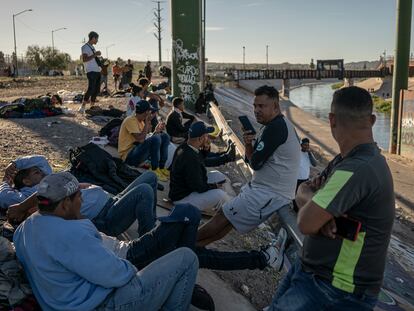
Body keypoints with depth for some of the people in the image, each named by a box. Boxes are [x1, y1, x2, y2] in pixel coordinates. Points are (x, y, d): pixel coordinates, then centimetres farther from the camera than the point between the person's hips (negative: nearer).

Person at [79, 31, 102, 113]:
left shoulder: (92, 47, 21)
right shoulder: (85, 47, -6)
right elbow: (84, 59, -18)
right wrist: (95, 55, -19)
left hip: (97, 71, 9)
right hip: (91, 71, -9)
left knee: (97, 90, 7)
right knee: (91, 89, -16)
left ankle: (92, 106, 15)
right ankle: (82, 107, -12)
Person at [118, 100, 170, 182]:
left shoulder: (141, 121, 12)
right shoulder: (130, 121, -16)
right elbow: (141, 139, -27)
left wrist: (156, 131, -3)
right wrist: (147, 123, -19)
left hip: (138, 151, 10)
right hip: (129, 156, -9)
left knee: (165, 137, 4)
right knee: (155, 139, -29)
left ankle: (162, 168, -1)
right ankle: (155, 170, -15)